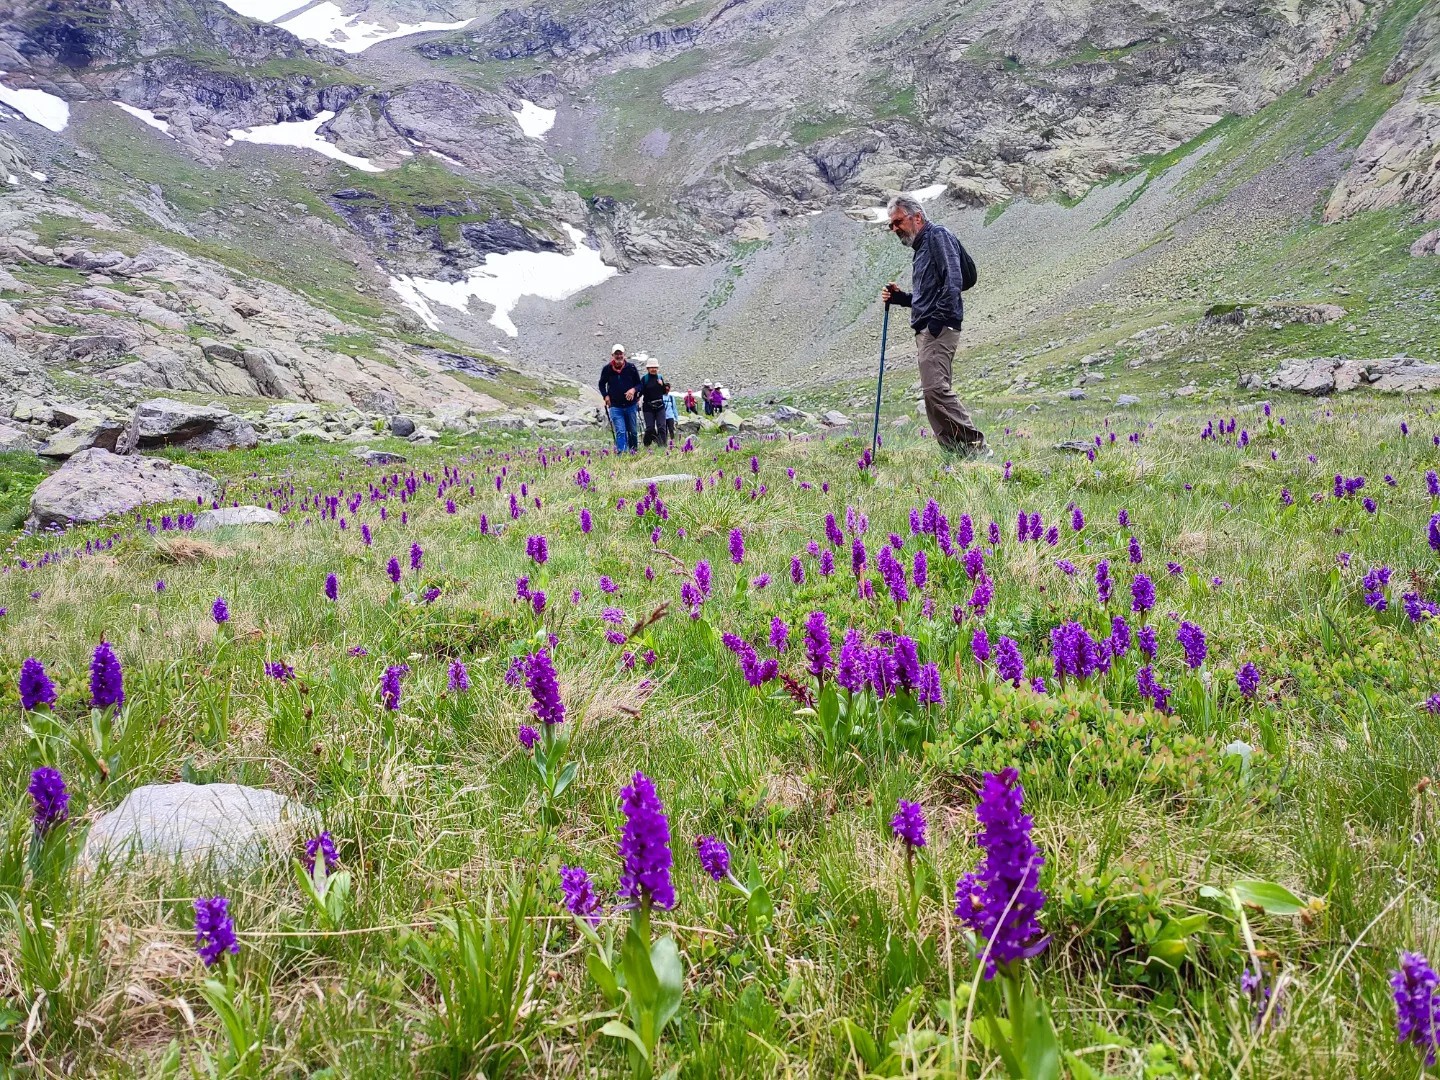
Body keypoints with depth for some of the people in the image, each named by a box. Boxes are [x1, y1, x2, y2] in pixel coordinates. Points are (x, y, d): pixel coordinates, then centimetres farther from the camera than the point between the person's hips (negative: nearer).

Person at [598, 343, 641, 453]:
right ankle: (621, 452, -16)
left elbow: (639, 384, 6)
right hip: (615, 406, -1)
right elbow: (602, 384, 14)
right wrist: (606, 396, -1)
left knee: (633, 431, 12)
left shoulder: (631, 367, -2)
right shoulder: (607, 369, -2)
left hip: (630, 405, 2)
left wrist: (634, 390, -15)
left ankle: (634, 451, 30)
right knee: (620, 432, -13)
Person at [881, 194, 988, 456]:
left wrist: (938, 319, -21)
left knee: (935, 388, -19)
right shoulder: (921, 248, 26)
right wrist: (899, 297, 14)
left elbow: (953, 280, -16)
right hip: (925, 330, 10)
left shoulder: (938, 235, -3)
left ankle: (975, 445, -17)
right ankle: (957, 452, 5)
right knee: (935, 390, 5)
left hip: (939, 329, -10)